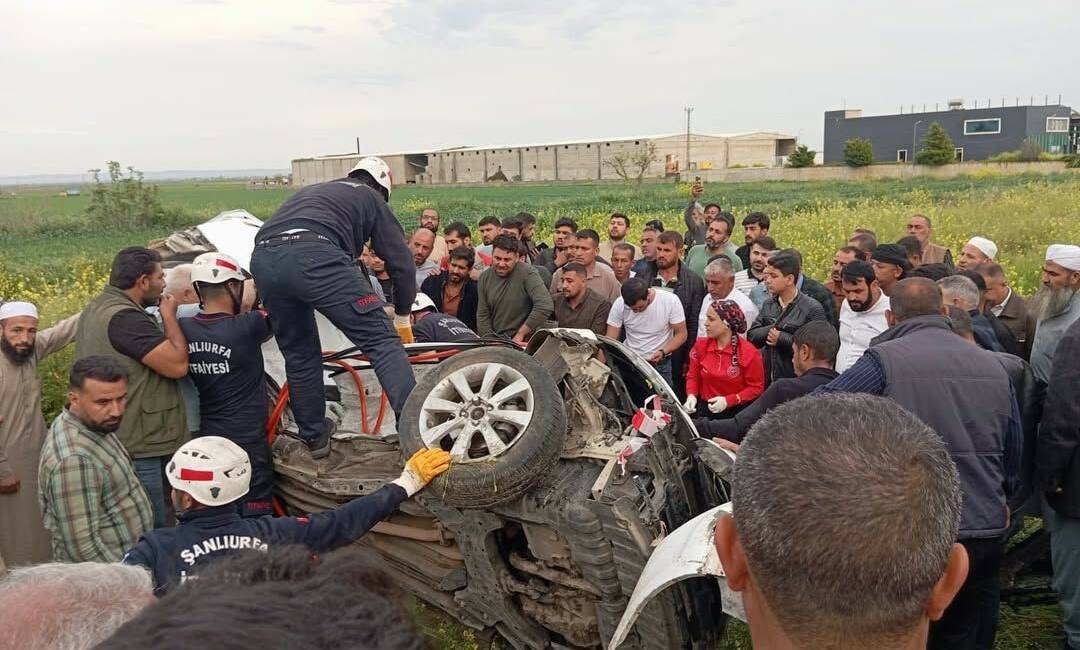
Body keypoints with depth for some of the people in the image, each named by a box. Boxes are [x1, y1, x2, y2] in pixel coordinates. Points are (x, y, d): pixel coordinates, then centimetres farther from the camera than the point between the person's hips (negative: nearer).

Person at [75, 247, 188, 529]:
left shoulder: (96, 308, 13)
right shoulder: (125, 317, -21)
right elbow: (177, 365, -22)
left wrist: (161, 316, 9)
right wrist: (169, 316, -8)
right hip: (140, 449, -11)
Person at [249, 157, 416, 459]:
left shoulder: (311, 190, 41)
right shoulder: (371, 199, 26)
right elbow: (401, 261, 21)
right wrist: (403, 317, 33)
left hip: (263, 258, 6)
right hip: (316, 256, -6)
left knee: (298, 353, 21)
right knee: (382, 340, -2)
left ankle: (314, 435, 33)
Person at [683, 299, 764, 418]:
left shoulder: (749, 352, -10)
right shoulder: (701, 345, 0)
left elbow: (756, 388, -5)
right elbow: (693, 376, 10)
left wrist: (728, 401, -15)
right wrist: (691, 395, -9)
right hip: (705, 410, 3)